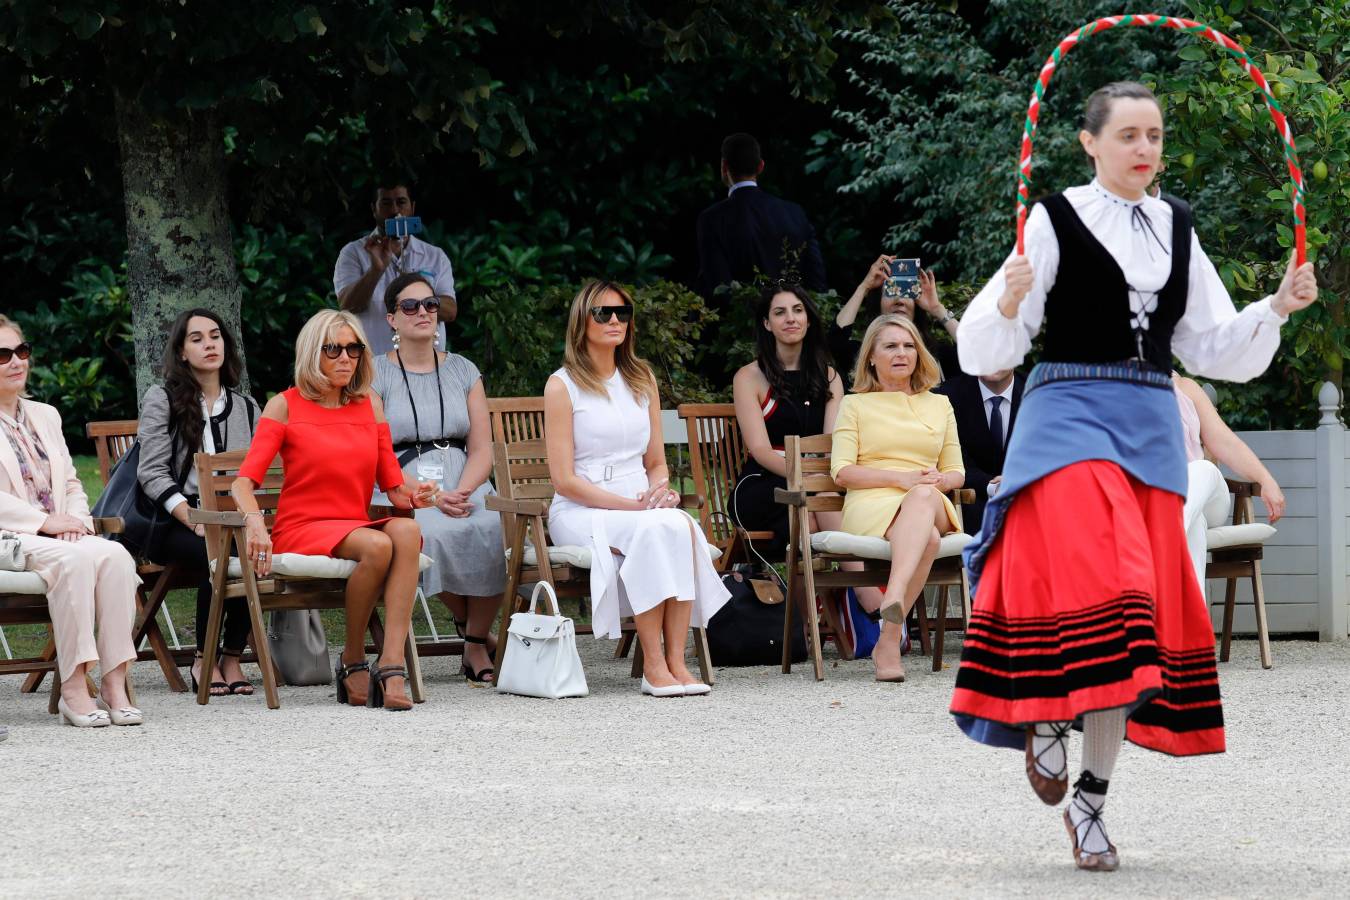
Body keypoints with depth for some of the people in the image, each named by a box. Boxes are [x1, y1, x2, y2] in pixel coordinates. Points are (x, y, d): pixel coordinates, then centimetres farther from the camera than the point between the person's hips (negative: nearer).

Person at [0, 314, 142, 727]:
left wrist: (75, 520, 0)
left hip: (57, 534, 6)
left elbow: (71, 484, 22)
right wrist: (43, 522, -16)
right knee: (75, 559, -35)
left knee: (115, 555, -26)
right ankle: (73, 689, -33)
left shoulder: (45, 416, 23)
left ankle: (114, 684, -30)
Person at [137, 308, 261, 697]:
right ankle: (204, 661, -20)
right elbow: (152, 474, -5)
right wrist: (195, 522, -17)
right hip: (173, 521, -3)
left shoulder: (245, 407, 18)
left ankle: (232, 658, -21)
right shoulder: (161, 400, 5)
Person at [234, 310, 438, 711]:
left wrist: (412, 496, -11)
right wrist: (255, 521, -27)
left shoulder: (369, 404, 15)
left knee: (406, 530, -32)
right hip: (301, 528, -4)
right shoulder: (285, 406, 3)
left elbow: (393, 485, 13)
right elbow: (244, 481, -6)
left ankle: (392, 664, -40)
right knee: (377, 546, -35)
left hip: (357, 525, 4)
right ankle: (352, 661, -17)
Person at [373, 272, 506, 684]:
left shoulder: (464, 371, 17)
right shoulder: (376, 375, 6)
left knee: (496, 529, -32)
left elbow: (482, 449, 9)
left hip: (465, 484, 3)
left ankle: (476, 643, -17)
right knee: (435, 533, -37)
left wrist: (462, 493, -13)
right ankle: (470, 629, -14)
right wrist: (431, 497, -17)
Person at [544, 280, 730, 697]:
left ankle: (676, 659, -35)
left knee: (683, 526, -31)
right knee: (654, 529, -35)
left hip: (641, 504, 5)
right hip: (582, 512, -5)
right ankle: (653, 665, -33)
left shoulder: (641, 380, 17)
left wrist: (660, 490, -5)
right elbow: (564, 479, -7)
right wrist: (632, 506, -15)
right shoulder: (562, 386, -1)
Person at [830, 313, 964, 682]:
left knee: (923, 496, -42)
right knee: (926, 539, -39)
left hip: (932, 504, 2)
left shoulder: (939, 405, 26)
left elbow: (956, 472, 22)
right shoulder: (856, 404, 17)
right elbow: (841, 471, 4)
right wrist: (899, 478, -12)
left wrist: (938, 481, -4)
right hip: (871, 505, -2)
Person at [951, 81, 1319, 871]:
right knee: (1097, 581, -23)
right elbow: (988, 350, -3)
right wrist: (1009, 303, -24)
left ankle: (1092, 797, 8)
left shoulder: (1175, 230, 13)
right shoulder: (1057, 221, -1)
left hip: (1152, 427, 5)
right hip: (1072, 414, -5)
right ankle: (1046, 712, 4)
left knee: (1146, 607, 1)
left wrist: (1278, 308, 2)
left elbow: (1216, 348, 17)